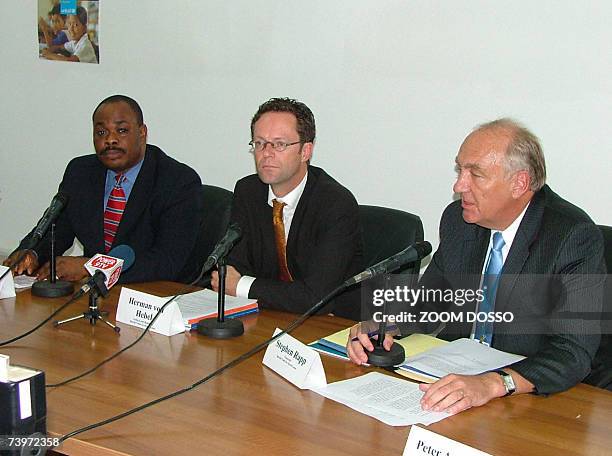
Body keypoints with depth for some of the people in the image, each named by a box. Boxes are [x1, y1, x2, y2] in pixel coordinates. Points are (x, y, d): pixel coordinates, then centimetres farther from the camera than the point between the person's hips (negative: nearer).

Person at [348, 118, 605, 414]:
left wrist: (492, 384, -38)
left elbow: (573, 352, -23)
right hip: (453, 379, 5)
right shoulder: (458, 218, 2)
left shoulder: (576, 237, -15)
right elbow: (428, 302, 14)